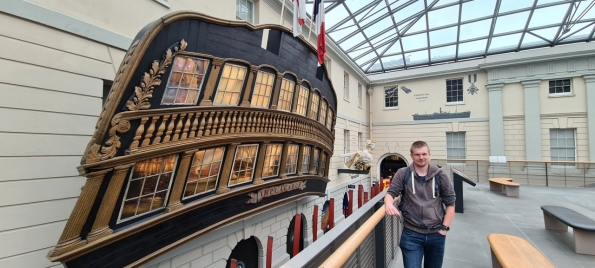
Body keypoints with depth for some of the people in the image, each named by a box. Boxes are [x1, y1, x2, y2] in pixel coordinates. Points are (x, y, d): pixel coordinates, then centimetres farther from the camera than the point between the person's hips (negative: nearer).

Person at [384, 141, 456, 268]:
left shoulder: (440, 175, -1)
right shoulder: (403, 174, -4)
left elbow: (450, 203, 4)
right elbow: (391, 193, -4)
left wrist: (445, 228, -1)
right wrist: (388, 203, -27)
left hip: (436, 235, 2)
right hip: (411, 234, -2)